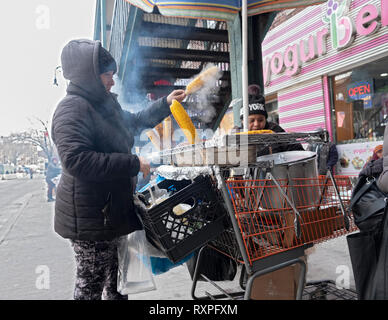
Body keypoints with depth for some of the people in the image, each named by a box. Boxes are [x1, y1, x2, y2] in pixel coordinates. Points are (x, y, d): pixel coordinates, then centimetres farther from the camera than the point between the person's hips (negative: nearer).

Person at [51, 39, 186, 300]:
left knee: (116, 281, 22)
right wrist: (133, 164, -27)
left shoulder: (105, 103, 12)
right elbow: (77, 161, -30)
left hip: (113, 209, 9)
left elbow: (135, 122, 29)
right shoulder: (72, 109, -18)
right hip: (90, 217, -9)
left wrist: (165, 104, 22)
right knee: (91, 284, 8)